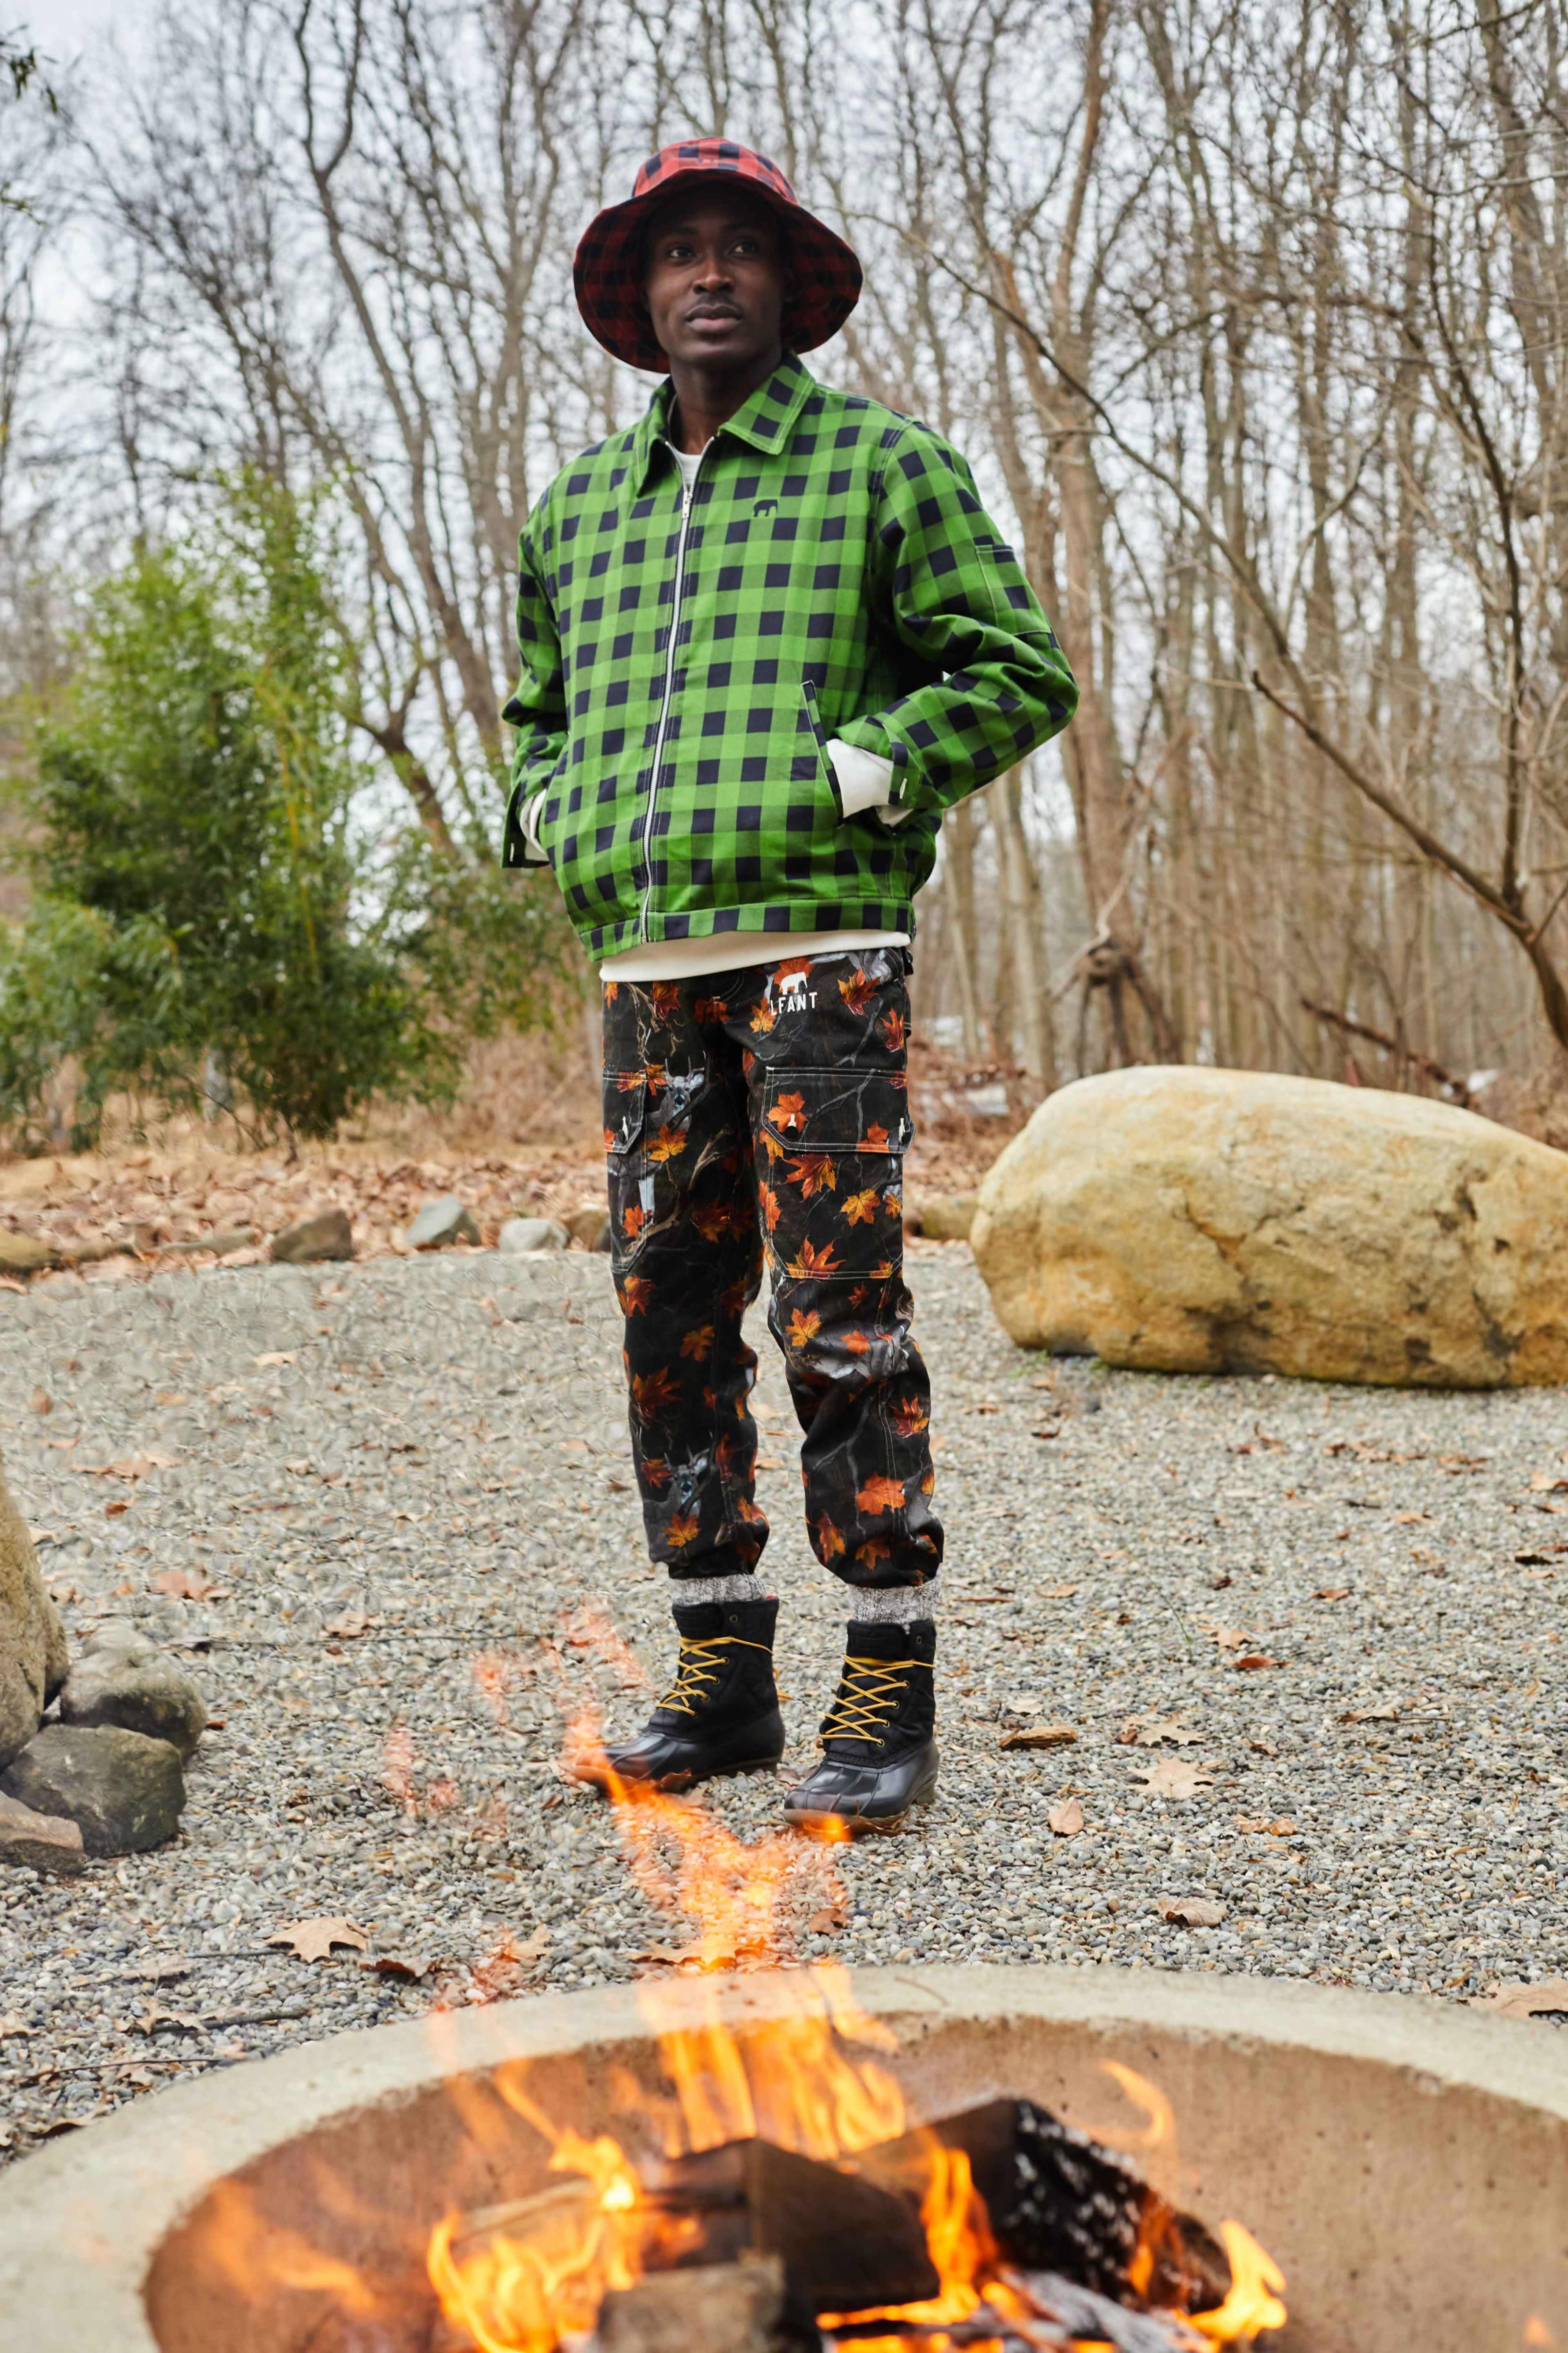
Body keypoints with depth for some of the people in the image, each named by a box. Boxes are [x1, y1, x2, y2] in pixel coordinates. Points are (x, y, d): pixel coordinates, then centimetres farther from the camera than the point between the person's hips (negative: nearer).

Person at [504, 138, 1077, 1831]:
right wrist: (553, 820, 11)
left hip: (820, 945, -5)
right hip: (645, 963, 6)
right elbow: (539, 712, 32)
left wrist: (854, 777, -10)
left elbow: (1019, 673, 1)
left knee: (842, 1314, -8)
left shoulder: (883, 465, 5)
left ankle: (888, 1703, 0)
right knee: (669, 1316, 6)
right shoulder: (577, 510, 19)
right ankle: (720, 1675, 17)